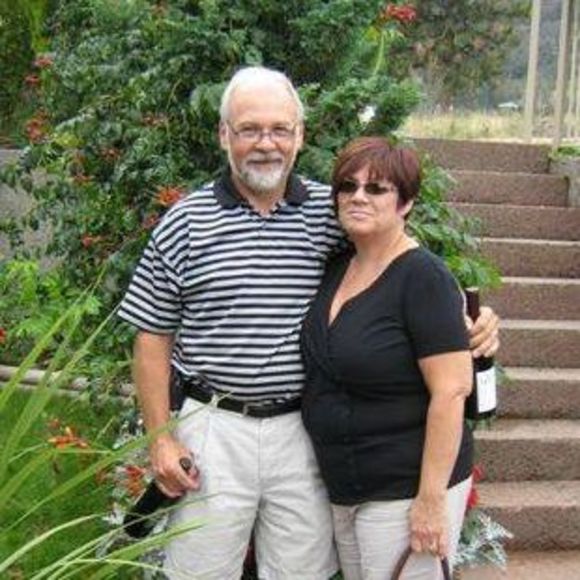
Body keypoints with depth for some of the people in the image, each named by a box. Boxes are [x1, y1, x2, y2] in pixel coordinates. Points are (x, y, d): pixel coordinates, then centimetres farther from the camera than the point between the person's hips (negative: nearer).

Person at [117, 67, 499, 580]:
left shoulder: (332, 212, 2)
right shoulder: (185, 222, -2)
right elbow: (154, 337, 1)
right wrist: (160, 437, -3)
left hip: (305, 431, 2)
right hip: (214, 427, -1)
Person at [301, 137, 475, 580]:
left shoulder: (423, 277, -17)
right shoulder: (337, 268, 6)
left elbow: (451, 391, -21)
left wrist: (431, 499, -22)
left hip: (403, 490, -7)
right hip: (342, 487, 8)